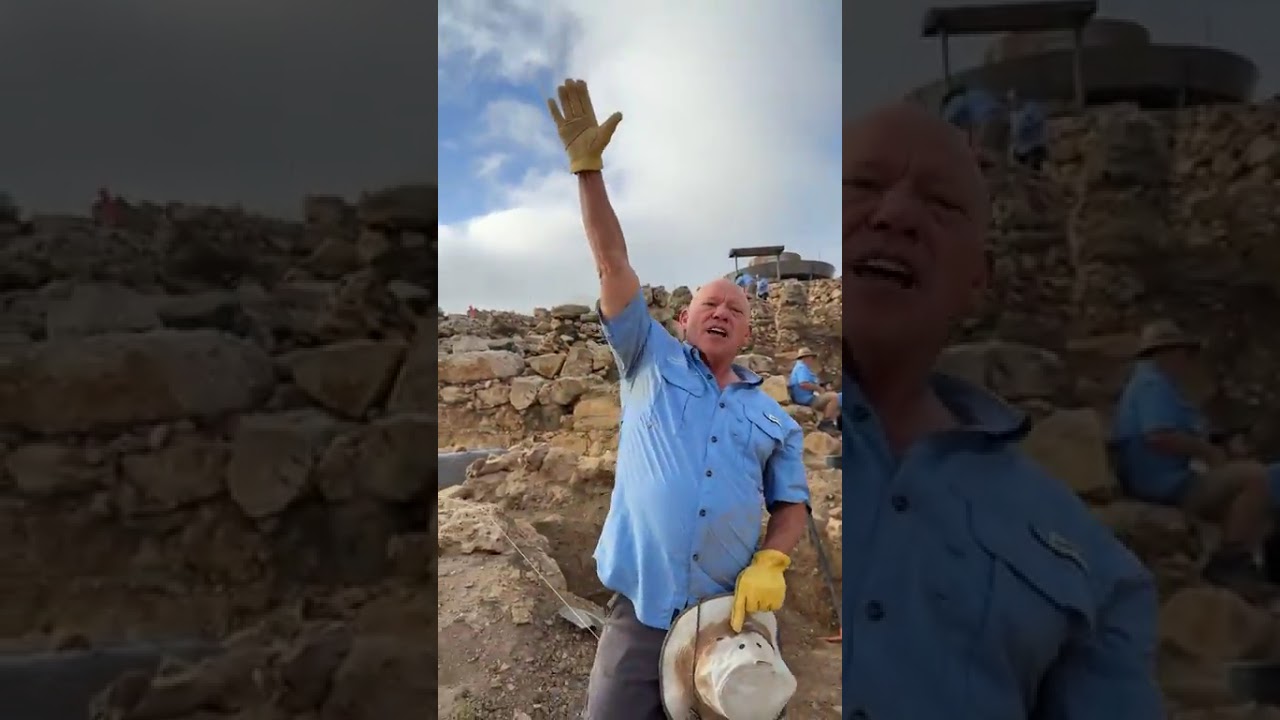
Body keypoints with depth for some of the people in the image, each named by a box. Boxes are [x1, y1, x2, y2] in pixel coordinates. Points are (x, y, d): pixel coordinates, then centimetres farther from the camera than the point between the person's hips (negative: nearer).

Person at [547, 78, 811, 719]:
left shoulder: (773, 418, 13)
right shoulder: (653, 364, 8)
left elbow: (792, 502, 13)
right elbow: (613, 265, 1)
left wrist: (770, 563, -8)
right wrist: (587, 167, -4)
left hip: (732, 612, 2)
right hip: (640, 610, -2)